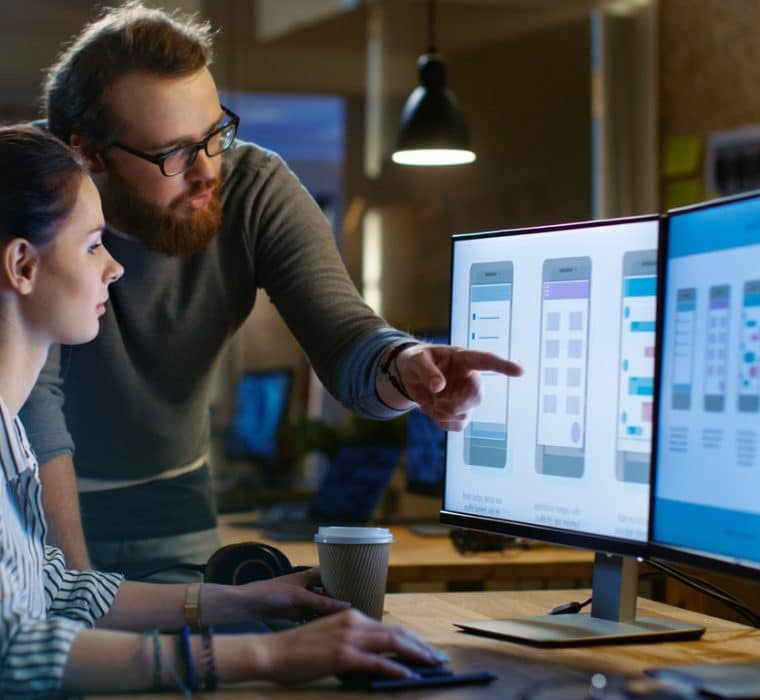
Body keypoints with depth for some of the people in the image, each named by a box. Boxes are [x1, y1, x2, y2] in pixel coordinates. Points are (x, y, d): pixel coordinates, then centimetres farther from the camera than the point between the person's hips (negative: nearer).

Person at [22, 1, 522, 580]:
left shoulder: (258, 190, -14)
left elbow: (344, 336, -22)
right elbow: (31, 399, -26)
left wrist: (402, 368, -46)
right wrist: (74, 585, -31)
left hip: (165, 501, 2)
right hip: (37, 496, -2)